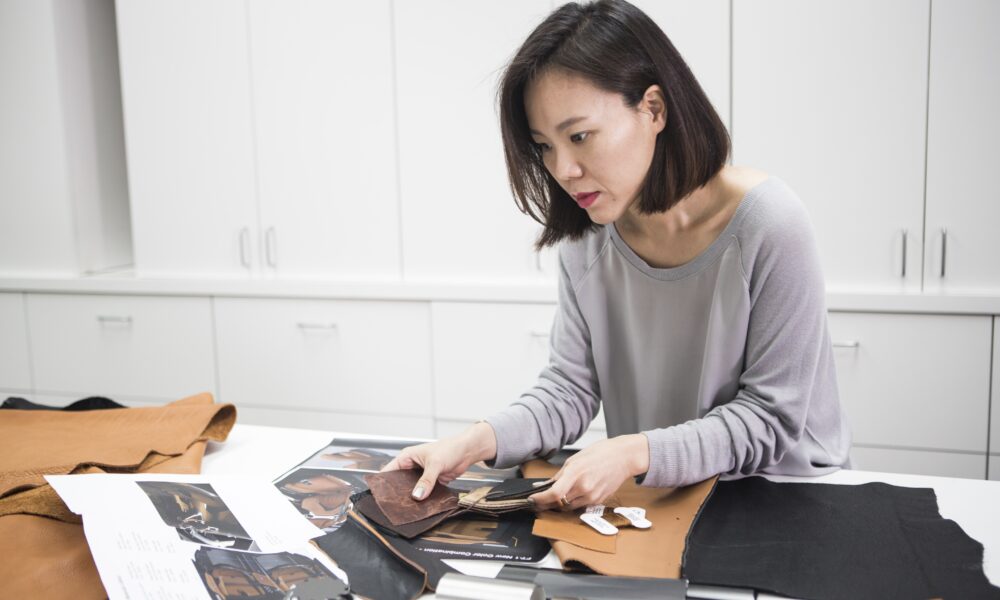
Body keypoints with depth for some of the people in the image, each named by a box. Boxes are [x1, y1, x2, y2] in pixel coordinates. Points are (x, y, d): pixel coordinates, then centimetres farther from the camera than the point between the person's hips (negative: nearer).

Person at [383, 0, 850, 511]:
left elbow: (770, 418, -16)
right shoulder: (584, 236, -5)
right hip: (655, 505, 4)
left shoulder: (769, 226, -20)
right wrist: (476, 442, -21)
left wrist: (634, 453, -29)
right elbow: (569, 389, -3)